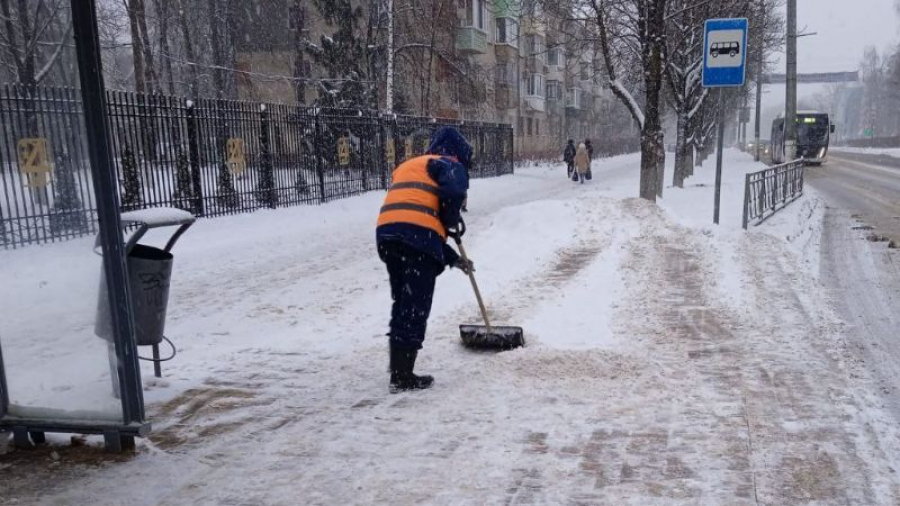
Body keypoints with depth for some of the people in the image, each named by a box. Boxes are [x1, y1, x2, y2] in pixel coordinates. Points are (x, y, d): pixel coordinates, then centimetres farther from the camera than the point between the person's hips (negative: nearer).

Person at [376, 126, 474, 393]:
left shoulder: (408, 166, 35)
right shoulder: (451, 165, 11)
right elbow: (453, 191, -15)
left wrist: (454, 259, 31)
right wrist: (453, 221, 7)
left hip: (387, 233, 8)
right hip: (417, 235, -7)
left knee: (402, 304, 19)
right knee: (415, 307, 0)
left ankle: (398, 371, 25)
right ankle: (403, 376, 3)